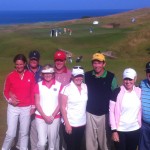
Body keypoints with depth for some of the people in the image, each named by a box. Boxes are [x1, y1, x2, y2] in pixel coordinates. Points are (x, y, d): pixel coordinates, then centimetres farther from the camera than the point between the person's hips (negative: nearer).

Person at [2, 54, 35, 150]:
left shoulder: (30, 75, -1)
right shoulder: (10, 76, -3)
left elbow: (33, 92, 4)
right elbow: (6, 91, 6)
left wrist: (33, 106, 3)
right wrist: (10, 100, -11)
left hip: (26, 108, 1)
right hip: (13, 108, -1)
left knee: (24, 133, 10)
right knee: (11, 133, -2)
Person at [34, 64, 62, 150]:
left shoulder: (59, 85, 0)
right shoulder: (38, 85, 2)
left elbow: (60, 103, 0)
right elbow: (37, 103, 0)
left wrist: (52, 116, -7)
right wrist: (45, 116, -9)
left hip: (55, 118, 0)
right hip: (41, 117, 0)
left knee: (52, 142, 5)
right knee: (42, 143, -7)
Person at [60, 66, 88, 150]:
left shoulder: (85, 87, 1)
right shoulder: (67, 88, -12)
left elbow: (85, 103, 10)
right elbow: (63, 107, -11)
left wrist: (86, 120, 5)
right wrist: (67, 123, -15)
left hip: (82, 123, 5)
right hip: (70, 124, -4)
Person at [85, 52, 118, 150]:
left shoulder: (111, 77, -5)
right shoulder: (87, 76, -1)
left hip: (105, 114, -1)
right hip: (90, 113, 1)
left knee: (105, 139, 11)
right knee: (90, 141, 10)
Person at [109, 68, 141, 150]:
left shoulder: (139, 92, 0)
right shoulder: (117, 92, -10)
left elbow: (140, 110, 10)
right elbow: (111, 112, -9)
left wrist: (140, 125, 7)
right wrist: (114, 130, -12)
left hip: (135, 130, 3)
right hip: (120, 130, -3)